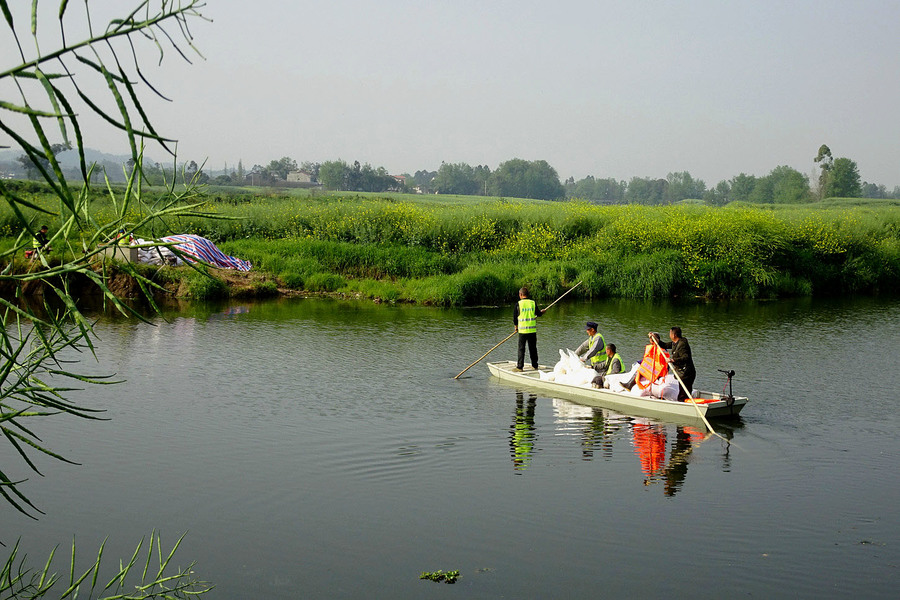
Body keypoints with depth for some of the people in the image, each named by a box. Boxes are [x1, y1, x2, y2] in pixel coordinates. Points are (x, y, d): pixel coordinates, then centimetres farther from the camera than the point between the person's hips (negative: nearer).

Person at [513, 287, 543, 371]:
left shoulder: (518, 304, -7)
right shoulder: (533, 303, 0)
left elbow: (515, 317, -1)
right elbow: (538, 314, 10)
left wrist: (516, 326, 17)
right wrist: (541, 312, 34)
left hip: (523, 330, -3)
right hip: (532, 330, 3)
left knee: (521, 348, 2)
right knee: (533, 348, 13)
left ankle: (520, 367, 0)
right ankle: (535, 365, 18)